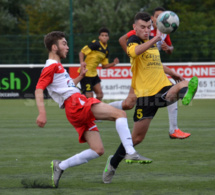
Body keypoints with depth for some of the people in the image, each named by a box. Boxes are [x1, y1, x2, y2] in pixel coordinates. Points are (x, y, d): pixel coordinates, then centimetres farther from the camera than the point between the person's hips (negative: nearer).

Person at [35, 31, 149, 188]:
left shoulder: (57, 66, 28)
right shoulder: (51, 66, -2)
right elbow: (39, 89, -14)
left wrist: (80, 76, 30)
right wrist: (42, 113, -26)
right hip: (75, 103, -10)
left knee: (98, 150, 5)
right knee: (119, 113, -17)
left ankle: (60, 166, 5)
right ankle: (131, 153, -30)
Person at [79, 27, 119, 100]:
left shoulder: (106, 50, 9)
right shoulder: (95, 44, -13)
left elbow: (104, 66, 15)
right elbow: (82, 52, -13)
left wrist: (113, 63, -1)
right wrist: (82, 62, -29)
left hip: (94, 74, 8)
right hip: (86, 73, -8)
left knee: (100, 94, 6)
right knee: (89, 96, -9)